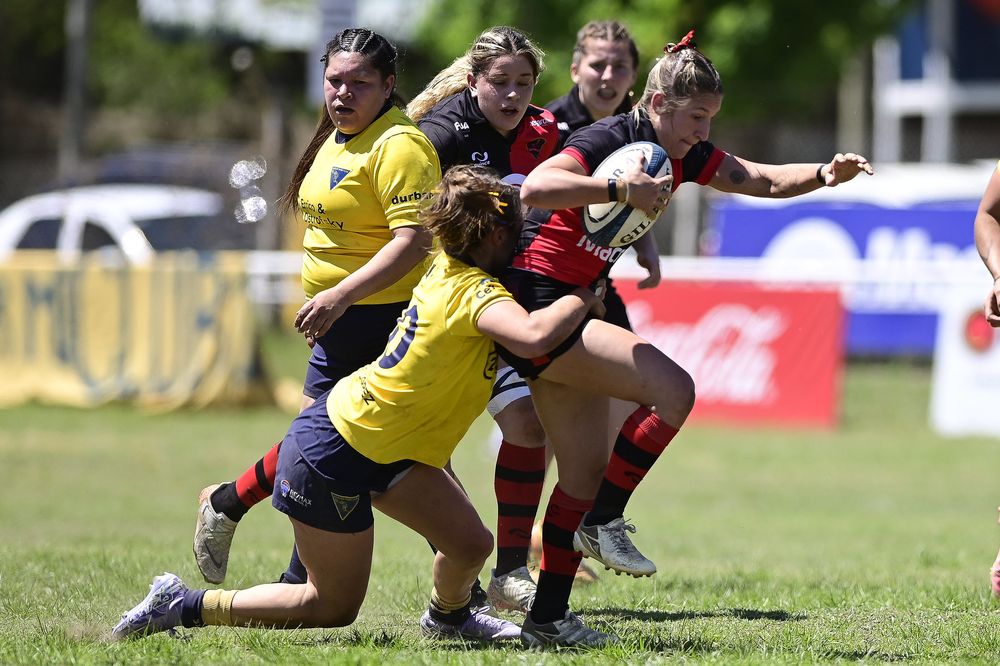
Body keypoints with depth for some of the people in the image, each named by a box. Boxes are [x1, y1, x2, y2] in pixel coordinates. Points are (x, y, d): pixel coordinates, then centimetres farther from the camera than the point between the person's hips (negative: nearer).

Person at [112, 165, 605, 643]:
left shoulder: (446, 269, -1)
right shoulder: (476, 293, -25)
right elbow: (533, 337, -45)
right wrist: (581, 299, -28)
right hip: (334, 454, -9)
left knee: (471, 544, 3)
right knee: (335, 607, 3)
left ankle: (448, 616, 35)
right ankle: (183, 606, 8)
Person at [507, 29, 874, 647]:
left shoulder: (681, 153, 6)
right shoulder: (607, 141, -19)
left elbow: (762, 179, 5)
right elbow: (535, 188, -35)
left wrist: (824, 175, -12)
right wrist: (620, 189, -40)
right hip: (537, 301, -9)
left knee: (586, 473, 9)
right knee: (673, 390, -19)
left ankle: (547, 618, 15)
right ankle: (602, 523, -6)